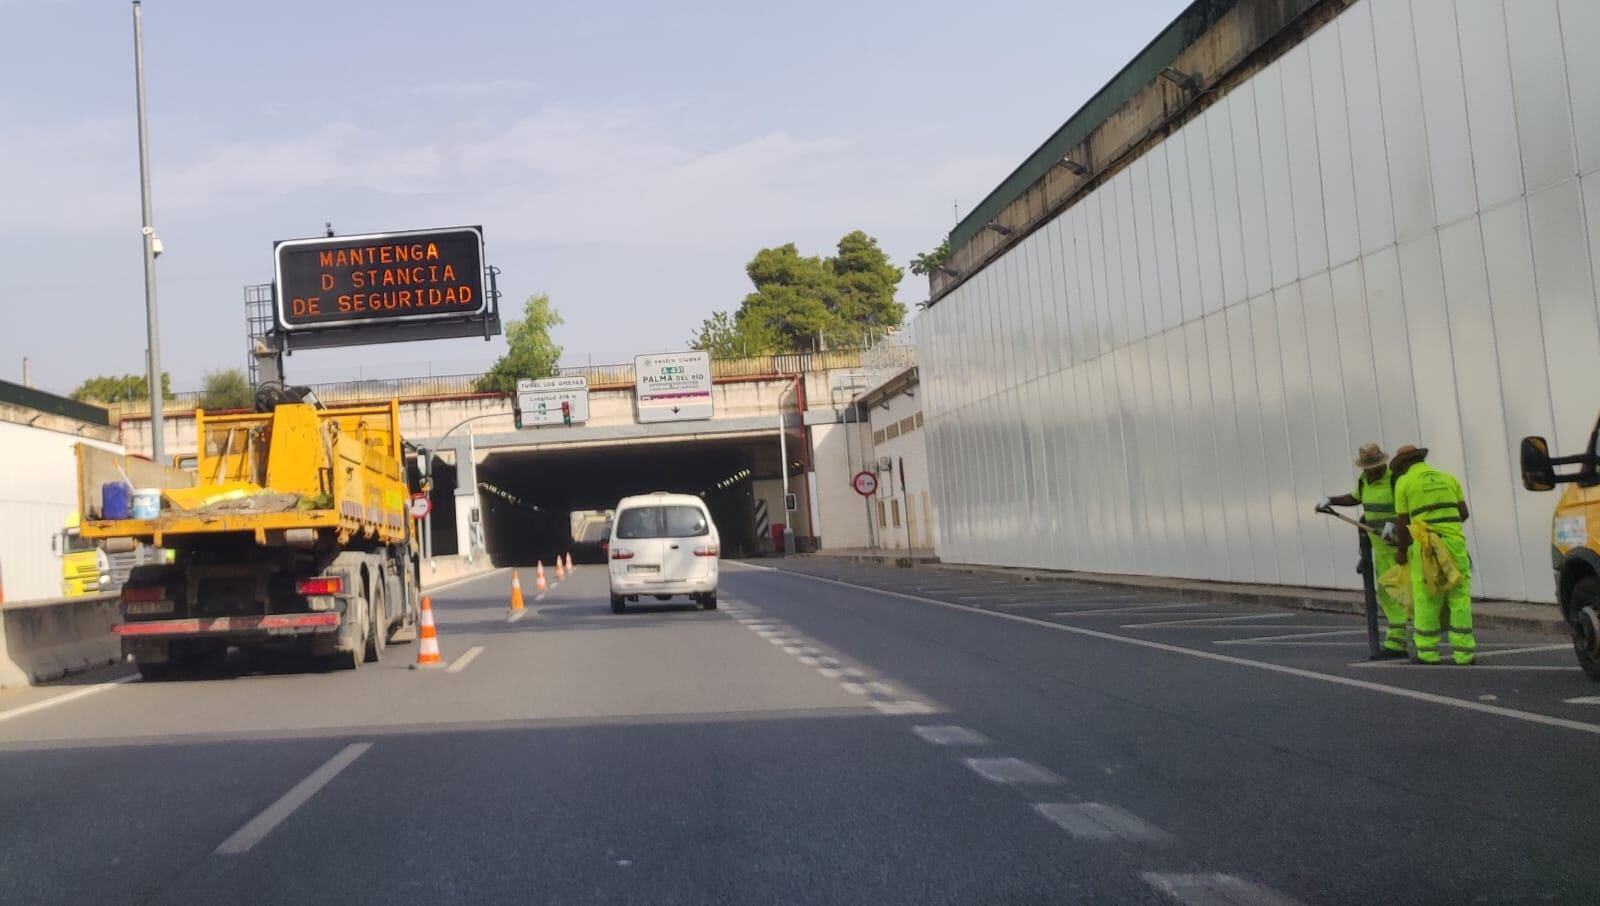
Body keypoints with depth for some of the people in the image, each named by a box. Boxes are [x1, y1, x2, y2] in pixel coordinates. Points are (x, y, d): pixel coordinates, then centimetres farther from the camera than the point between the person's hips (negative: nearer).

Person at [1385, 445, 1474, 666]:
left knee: (1426, 599, 4)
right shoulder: (1448, 478, 15)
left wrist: (1402, 551, 16)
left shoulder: (1404, 482, 4)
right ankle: (1463, 652, 4)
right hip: (1455, 541, 3)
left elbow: (1402, 522, 4)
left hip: (1426, 545, -3)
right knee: (1459, 599, 5)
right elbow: (1464, 513, 12)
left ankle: (1427, 652, 7)